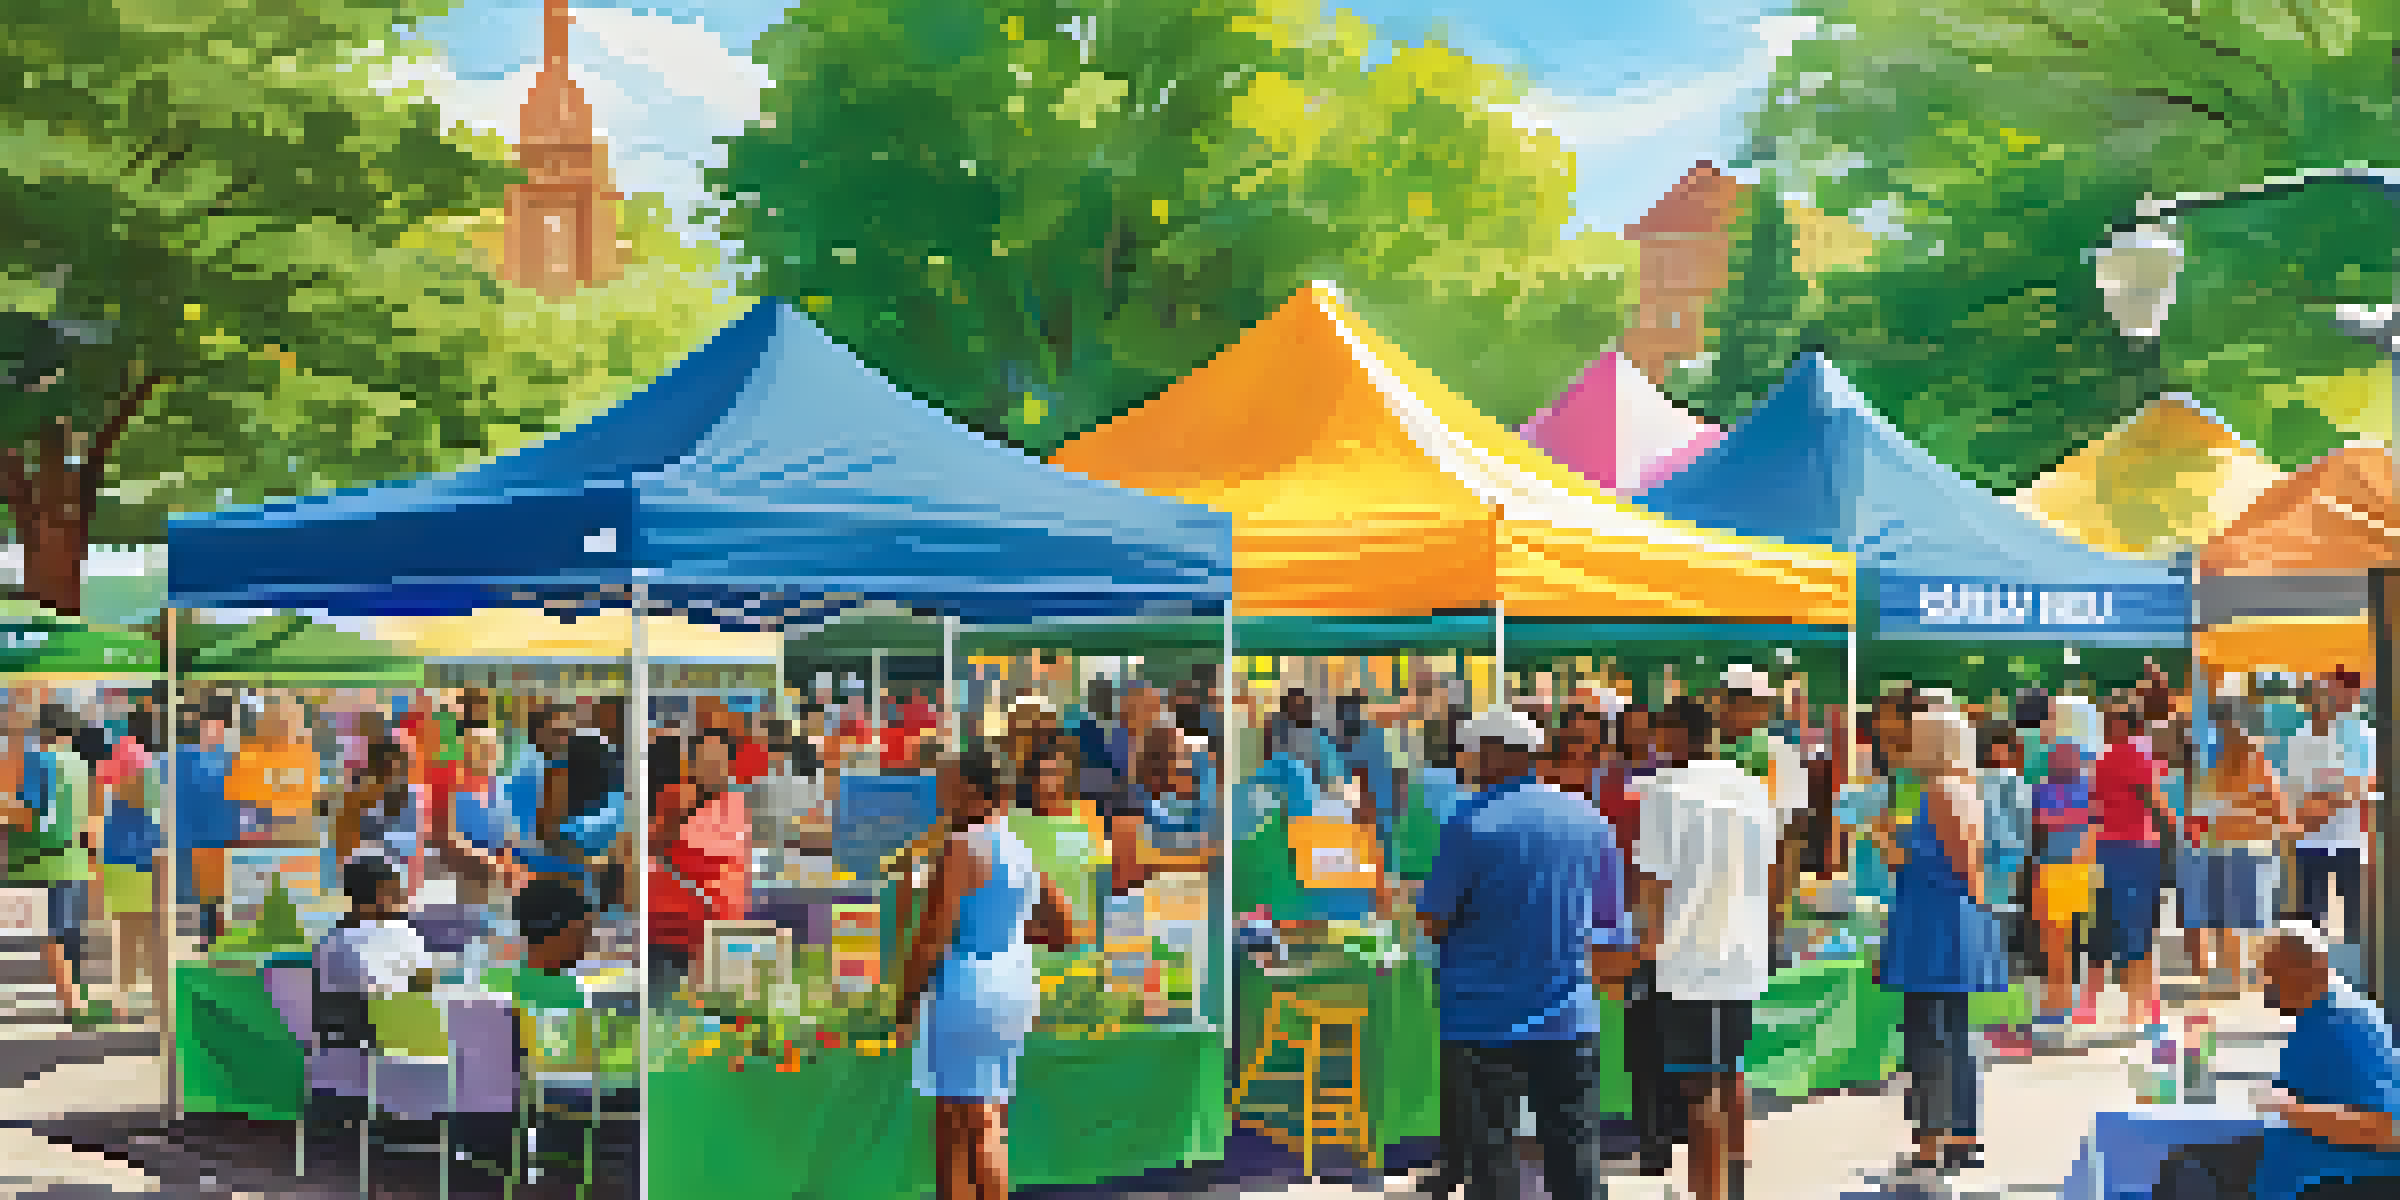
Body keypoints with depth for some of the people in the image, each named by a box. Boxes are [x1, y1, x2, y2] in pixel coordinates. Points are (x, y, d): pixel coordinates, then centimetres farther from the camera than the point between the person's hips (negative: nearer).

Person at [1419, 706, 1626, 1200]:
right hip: (1570, 1020, 4)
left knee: (1491, 1159, 3)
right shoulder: (1589, 820, 6)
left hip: (1484, 1022, -4)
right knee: (1575, 1157, 8)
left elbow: (1433, 921, -7)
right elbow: (1610, 923, 13)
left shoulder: (1474, 825, -10)